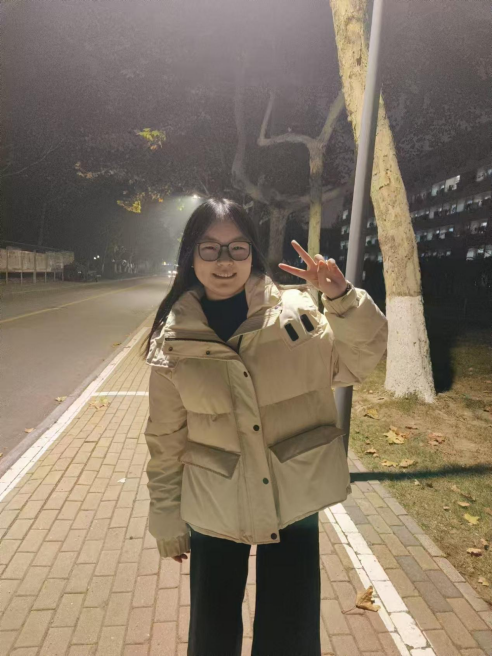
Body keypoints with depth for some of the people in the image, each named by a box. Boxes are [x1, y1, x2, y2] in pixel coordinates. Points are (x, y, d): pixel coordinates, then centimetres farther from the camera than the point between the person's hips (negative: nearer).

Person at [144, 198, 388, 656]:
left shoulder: (295, 311, -9)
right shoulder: (173, 343, -9)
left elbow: (358, 362, -4)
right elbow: (165, 441, -2)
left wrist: (341, 298, -20)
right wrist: (167, 521, 6)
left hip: (294, 505, 0)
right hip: (215, 512, 1)